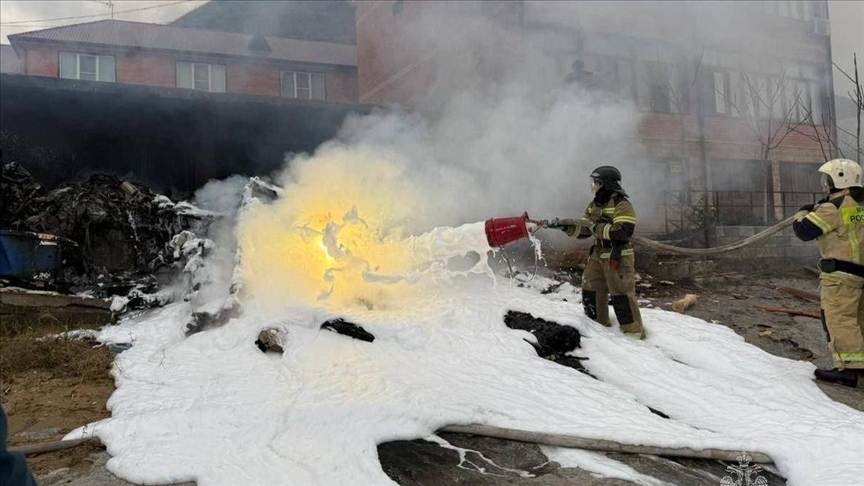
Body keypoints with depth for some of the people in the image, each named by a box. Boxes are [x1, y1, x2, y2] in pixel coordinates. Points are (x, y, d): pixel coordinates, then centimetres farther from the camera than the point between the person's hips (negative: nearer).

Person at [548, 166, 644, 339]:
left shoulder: (621, 204, -15)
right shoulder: (594, 205, 11)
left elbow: (623, 231, -26)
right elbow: (583, 230, 11)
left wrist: (597, 228, -24)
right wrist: (564, 226, -4)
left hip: (618, 257, -8)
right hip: (598, 256, 9)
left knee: (621, 295, -7)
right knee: (590, 291, 14)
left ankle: (633, 332, 3)